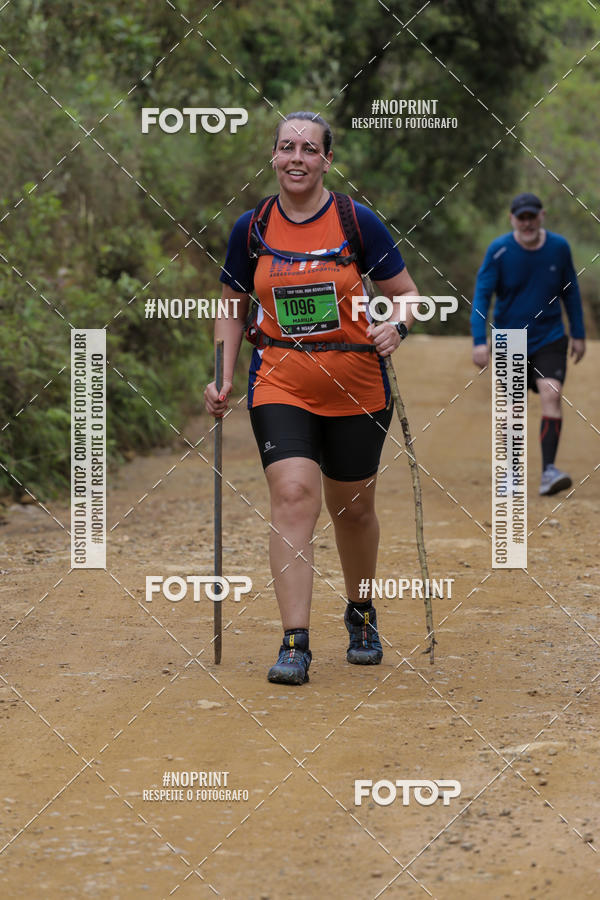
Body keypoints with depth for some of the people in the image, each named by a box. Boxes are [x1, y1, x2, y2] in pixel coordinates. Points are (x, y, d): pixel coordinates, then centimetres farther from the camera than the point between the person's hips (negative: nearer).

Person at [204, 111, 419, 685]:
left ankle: (360, 615, 39)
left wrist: (396, 327, -20)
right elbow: (233, 309, 13)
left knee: (352, 506, 12)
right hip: (280, 383, 0)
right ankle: (294, 644, -18)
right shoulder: (250, 229, 1)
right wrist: (224, 379, 4)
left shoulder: (358, 222, -5)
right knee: (292, 495, -17)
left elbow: (406, 294, 1)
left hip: (356, 385, 0)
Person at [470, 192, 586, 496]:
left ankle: (549, 470, -21)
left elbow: (570, 291, 10)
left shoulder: (559, 247, -3)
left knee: (551, 394, -18)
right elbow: (481, 294, -12)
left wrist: (578, 334, 12)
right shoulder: (499, 251, -11)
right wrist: (479, 340, -22)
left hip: (549, 338, 1)